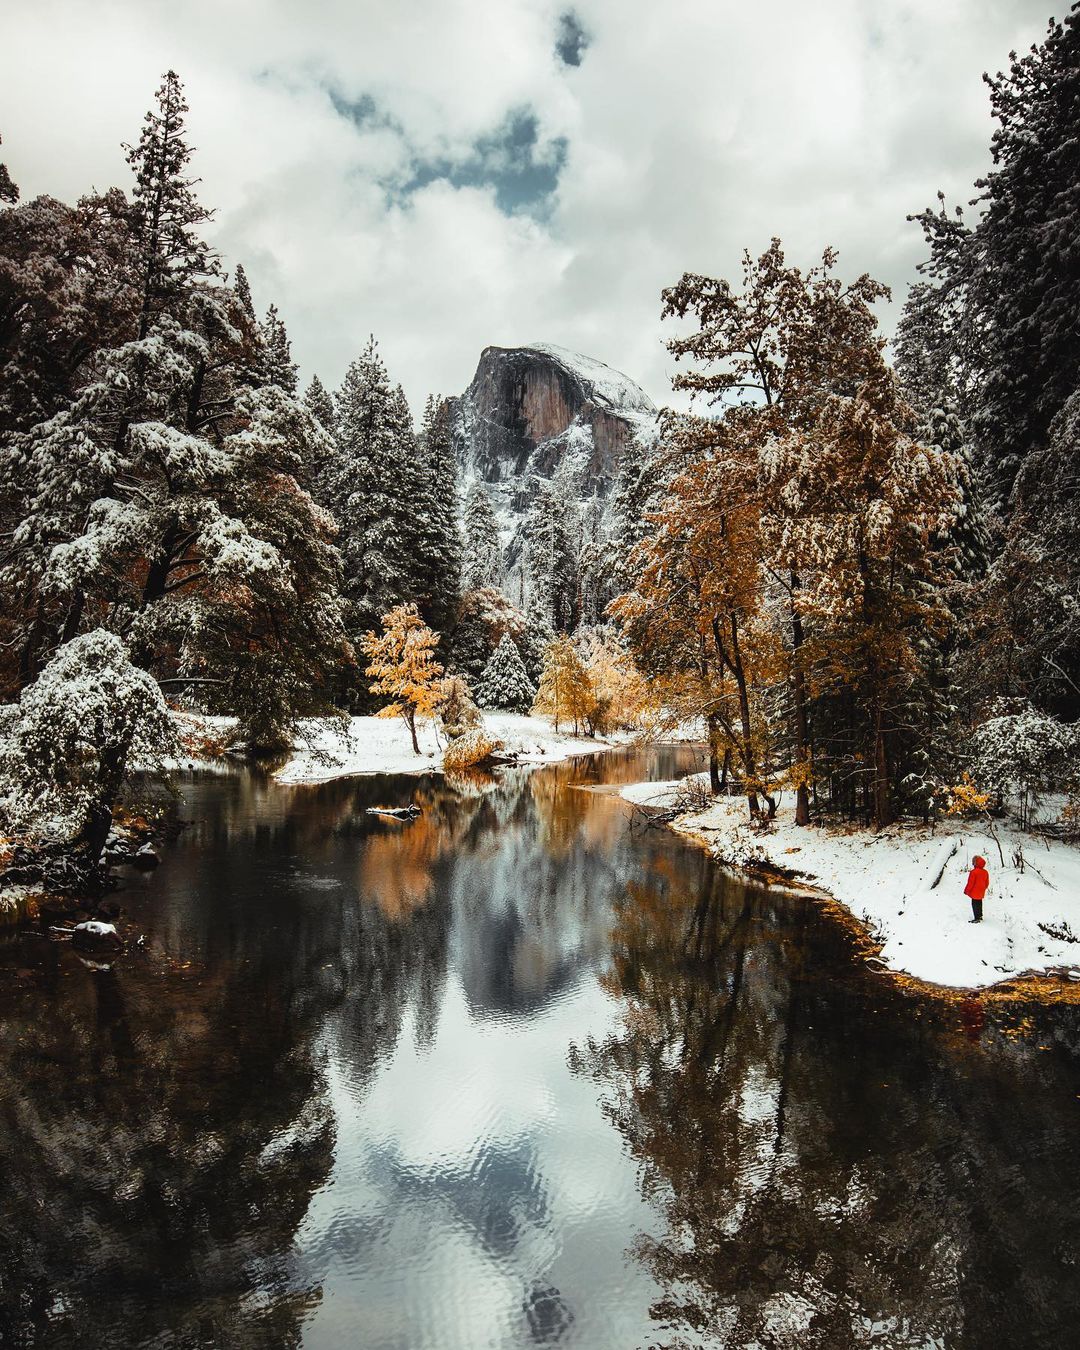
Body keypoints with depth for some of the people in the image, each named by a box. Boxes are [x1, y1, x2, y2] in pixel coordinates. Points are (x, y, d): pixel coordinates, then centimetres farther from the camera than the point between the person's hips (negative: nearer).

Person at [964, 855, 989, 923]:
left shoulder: (973, 872, -22)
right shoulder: (985, 872, 1)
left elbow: (970, 883, -18)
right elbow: (987, 883, 11)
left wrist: (966, 890, -6)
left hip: (974, 892, -7)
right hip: (981, 893, 7)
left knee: (975, 904, 0)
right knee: (979, 903, 20)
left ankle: (977, 918, 0)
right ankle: (980, 916, 32)